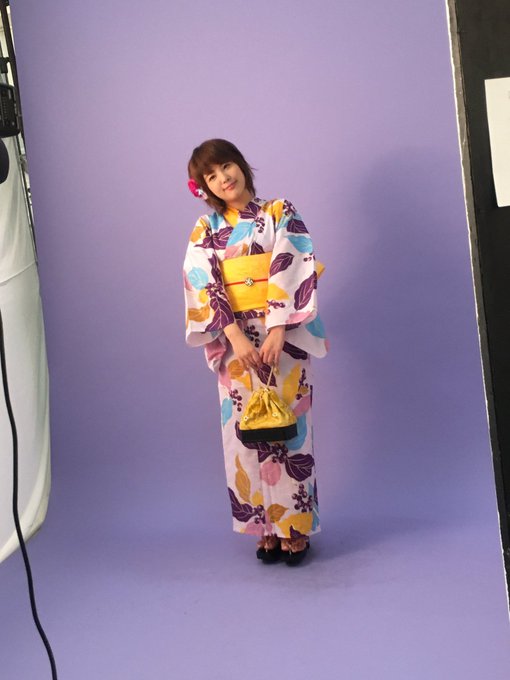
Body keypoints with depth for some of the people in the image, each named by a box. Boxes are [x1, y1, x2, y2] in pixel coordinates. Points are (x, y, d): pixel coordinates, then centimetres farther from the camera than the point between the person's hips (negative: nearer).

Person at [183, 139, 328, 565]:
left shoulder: (280, 213, 1)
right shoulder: (206, 230, 7)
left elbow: (293, 272, -9)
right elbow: (204, 286, -5)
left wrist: (277, 331, -20)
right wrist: (236, 336, -18)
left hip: (282, 335, -2)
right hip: (236, 341, 2)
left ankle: (296, 526, 8)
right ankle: (267, 527, 14)